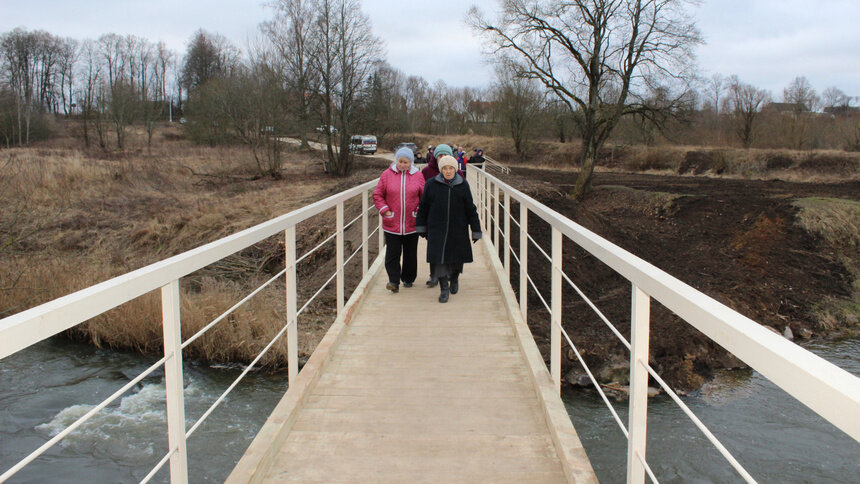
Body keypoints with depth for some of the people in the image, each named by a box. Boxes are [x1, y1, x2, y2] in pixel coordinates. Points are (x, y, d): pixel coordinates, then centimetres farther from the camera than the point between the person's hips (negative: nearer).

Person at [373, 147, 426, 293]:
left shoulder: (418, 176, 1)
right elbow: (377, 195, 4)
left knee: (410, 253, 11)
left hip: (411, 224, 1)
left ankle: (408, 279, 26)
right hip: (391, 224, -1)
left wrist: (419, 212, -3)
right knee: (392, 253, -2)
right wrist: (384, 210, -6)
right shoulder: (387, 174, 0)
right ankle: (394, 281, 2)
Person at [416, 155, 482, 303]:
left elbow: (471, 209, 2)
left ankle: (454, 279, 39)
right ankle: (444, 288, 1)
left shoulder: (463, 185, -2)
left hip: (458, 230, 1)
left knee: (457, 258, 11)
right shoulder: (431, 184, -3)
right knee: (438, 258, -9)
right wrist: (421, 227, 6)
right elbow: (423, 207, 5)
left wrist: (476, 231, 1)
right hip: (437, 229, -1)